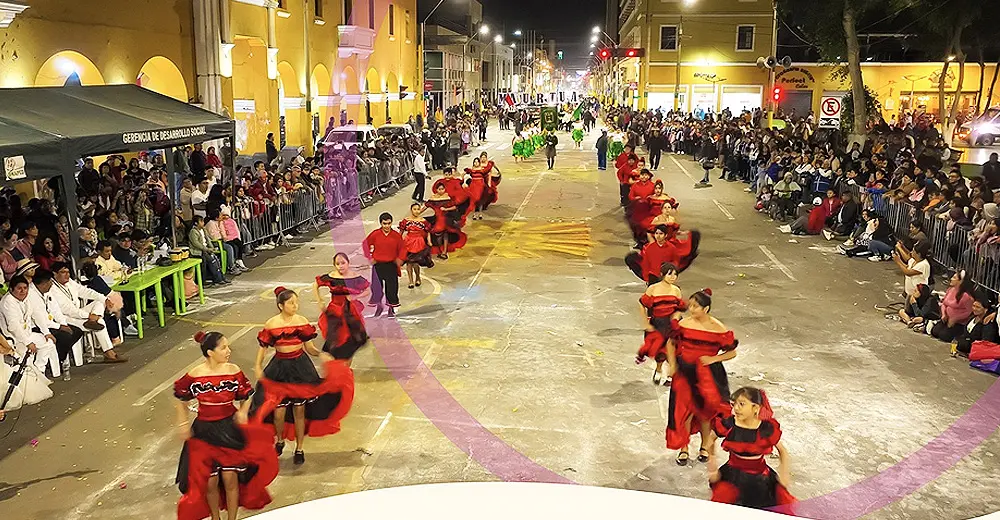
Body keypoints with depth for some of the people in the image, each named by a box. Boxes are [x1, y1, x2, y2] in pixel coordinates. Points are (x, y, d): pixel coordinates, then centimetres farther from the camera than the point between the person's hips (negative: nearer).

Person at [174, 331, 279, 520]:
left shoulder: (233, 371, -10)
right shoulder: (194, 376, -13)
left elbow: (247, 395, 4)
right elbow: (181, 398, 4)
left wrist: (243, 412, -13)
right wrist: (183, 424, -1)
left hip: (229, 430, 0)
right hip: (204, 432, 0)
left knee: (230, 479, 4)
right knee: (210, 482, 9)